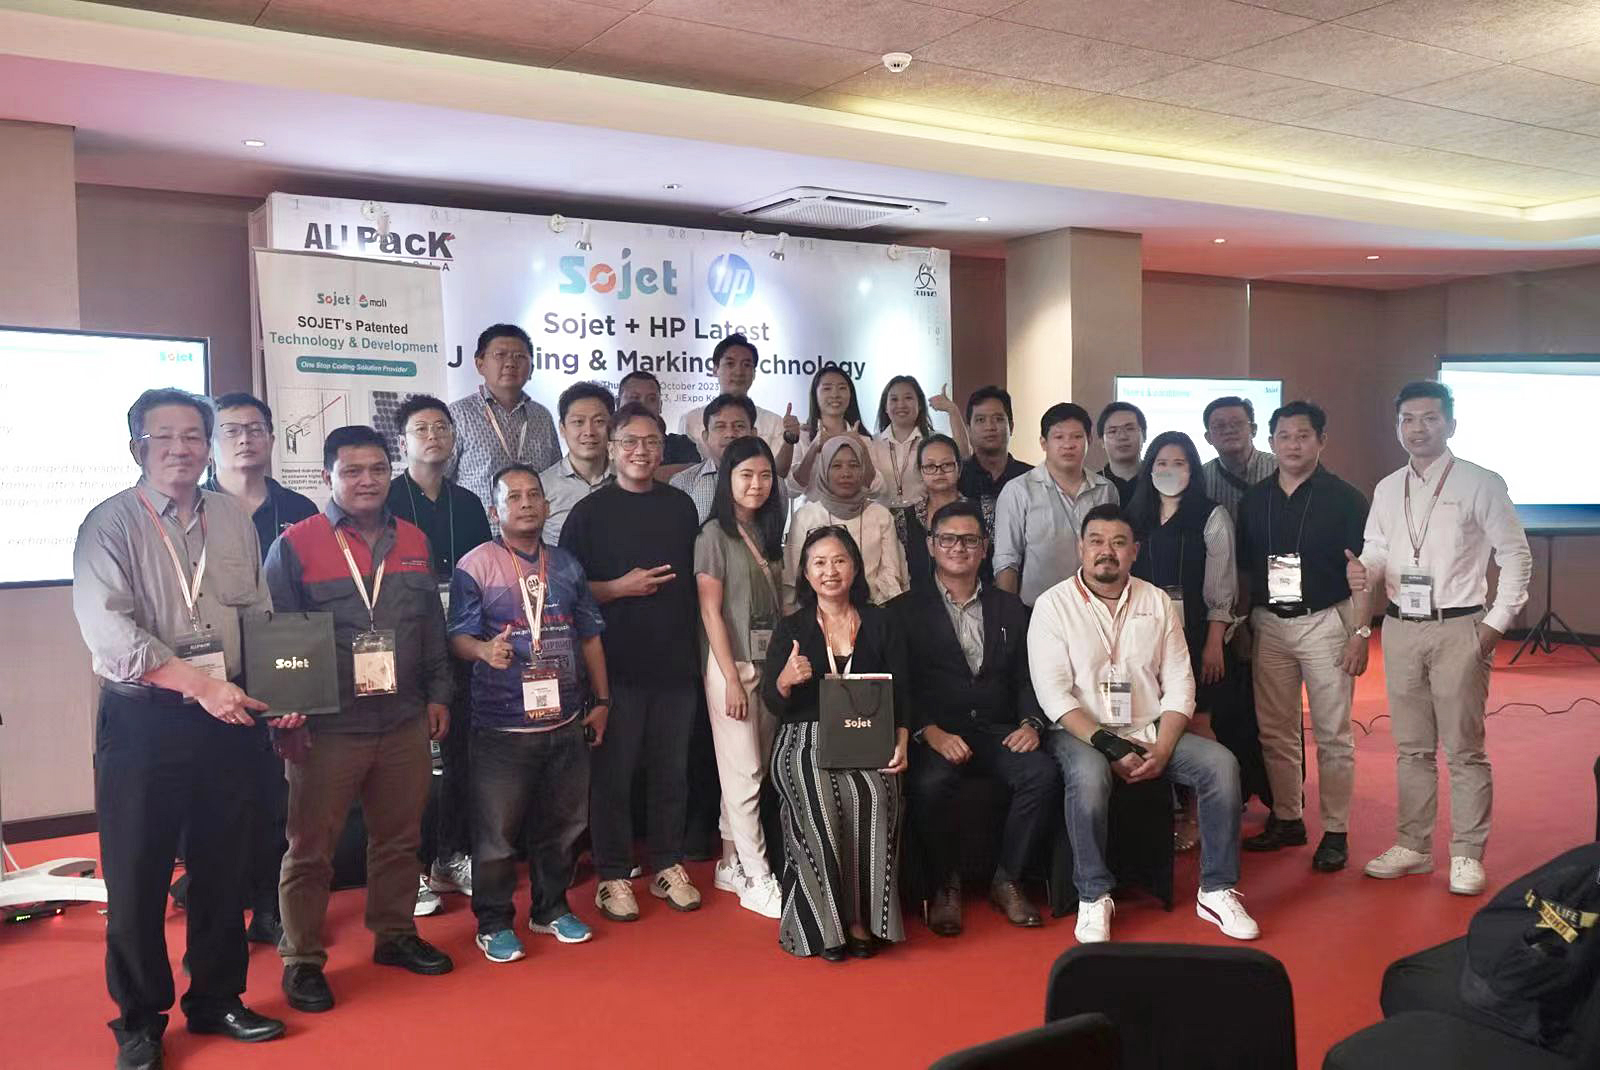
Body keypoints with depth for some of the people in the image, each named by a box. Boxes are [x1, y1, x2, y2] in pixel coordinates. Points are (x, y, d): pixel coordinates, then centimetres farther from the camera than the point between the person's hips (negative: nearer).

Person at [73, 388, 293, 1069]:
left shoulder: (234, 519, 8)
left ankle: (217, 1000, 30)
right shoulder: (111, 523, -7)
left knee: (223, 867, 14)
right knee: (138, 877, 5)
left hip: (227, 719, 4)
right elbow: (109, 631, -17)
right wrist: (202, 685, -20)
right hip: (142, 720, -4)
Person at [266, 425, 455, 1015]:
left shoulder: (413, 542, 9)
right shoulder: (295, 545, -6)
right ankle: (302, 959, 18)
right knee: (311, 847, 5)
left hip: (405, 723, 5)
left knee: (399, 838, 15)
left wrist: (438, 693, 14)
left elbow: (433, 626, 16)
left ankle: (395, 934, 32)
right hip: (326, 728, -4)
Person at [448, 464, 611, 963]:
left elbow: (589, 635, 14)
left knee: (562, 823, 15)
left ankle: (551, 908, 32)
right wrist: (485, 649, -33)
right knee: (497, 829, 2)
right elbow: (458, 636, -11)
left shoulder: (567, 565, 10)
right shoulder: (475, 566, -6)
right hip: (502, 725, -5)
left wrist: (601, 700, 13)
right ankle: (494, 922, 18)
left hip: (566, 721, 5)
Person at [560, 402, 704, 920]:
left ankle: (668, 867, 24)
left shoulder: (680, 506, 10)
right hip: (616, 665, -3)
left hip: (675, 663, 3)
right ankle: (612, 876, 15)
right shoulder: (590, 511, 0)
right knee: (613, 774, 3)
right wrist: (620, 588, -14)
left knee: (672, 771, 10)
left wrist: (697, 644, 10)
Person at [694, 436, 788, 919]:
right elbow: (710, 611, -9)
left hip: (771, 662, 6)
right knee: (744, 773, -3)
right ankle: (758, 880, 2)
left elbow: (778, 604, 13)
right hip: (732, 662, -6)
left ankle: (731, 864, 19)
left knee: (750, 770, 8)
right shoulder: (715, 534, -5)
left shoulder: (767, 533, 14)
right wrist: (732, 678, -13)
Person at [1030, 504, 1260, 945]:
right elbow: (1053, 693, -11)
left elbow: (1179, 685, 5)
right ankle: (1094, 897, -17)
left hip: (1152, 731, 4)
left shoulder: (1157, 602, 9)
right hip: (1083, 733, -4)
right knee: (1089, 775, -36)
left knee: (1221, 763, -19)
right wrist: (1109, 746, -20)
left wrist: (1162, 750, -11)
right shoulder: (1053, 604, -3)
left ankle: (1216, 891, -6)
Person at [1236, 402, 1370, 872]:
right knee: (1275, 731, 10)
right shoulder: (1253, 499, 7)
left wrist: (1361, 632, -13)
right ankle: (1286, 819, 23)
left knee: (1332, 734, 1)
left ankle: (1336, 832, 9)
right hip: (1268, 625, 4)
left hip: (1325, 622, -4)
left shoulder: (1344, 498, -4)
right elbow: (1242, 568, 11)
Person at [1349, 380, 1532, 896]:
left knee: (1464, 749, 1)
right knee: (1412, 748, 12)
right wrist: (1365, 572, -12)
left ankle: (1467, 855, 12)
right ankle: (1413, 847, 21)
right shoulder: (1387, 489, 10)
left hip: (1458, 629, -4)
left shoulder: (1480, 484, -4)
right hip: (1401, 628, 5)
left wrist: (1497, 622, -8)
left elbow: (1516, 556, -2)